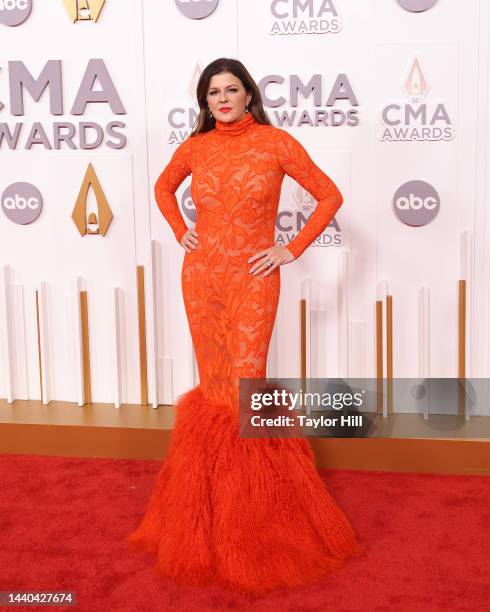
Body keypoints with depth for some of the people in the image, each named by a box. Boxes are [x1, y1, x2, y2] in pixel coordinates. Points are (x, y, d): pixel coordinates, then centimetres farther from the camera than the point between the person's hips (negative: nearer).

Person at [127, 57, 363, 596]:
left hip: (252, 280, -3)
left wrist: (292, 250, -6)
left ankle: (252, 518, 14)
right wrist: (180, 230, 10)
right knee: (215, 389, 9)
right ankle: (210, 519, 24)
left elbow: (330, 196, -1)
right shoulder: (195, 147, 6)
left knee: (242, 390, -5)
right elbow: (163, 188, 25)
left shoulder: (276, 143, -4)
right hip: (201, 277, 3)